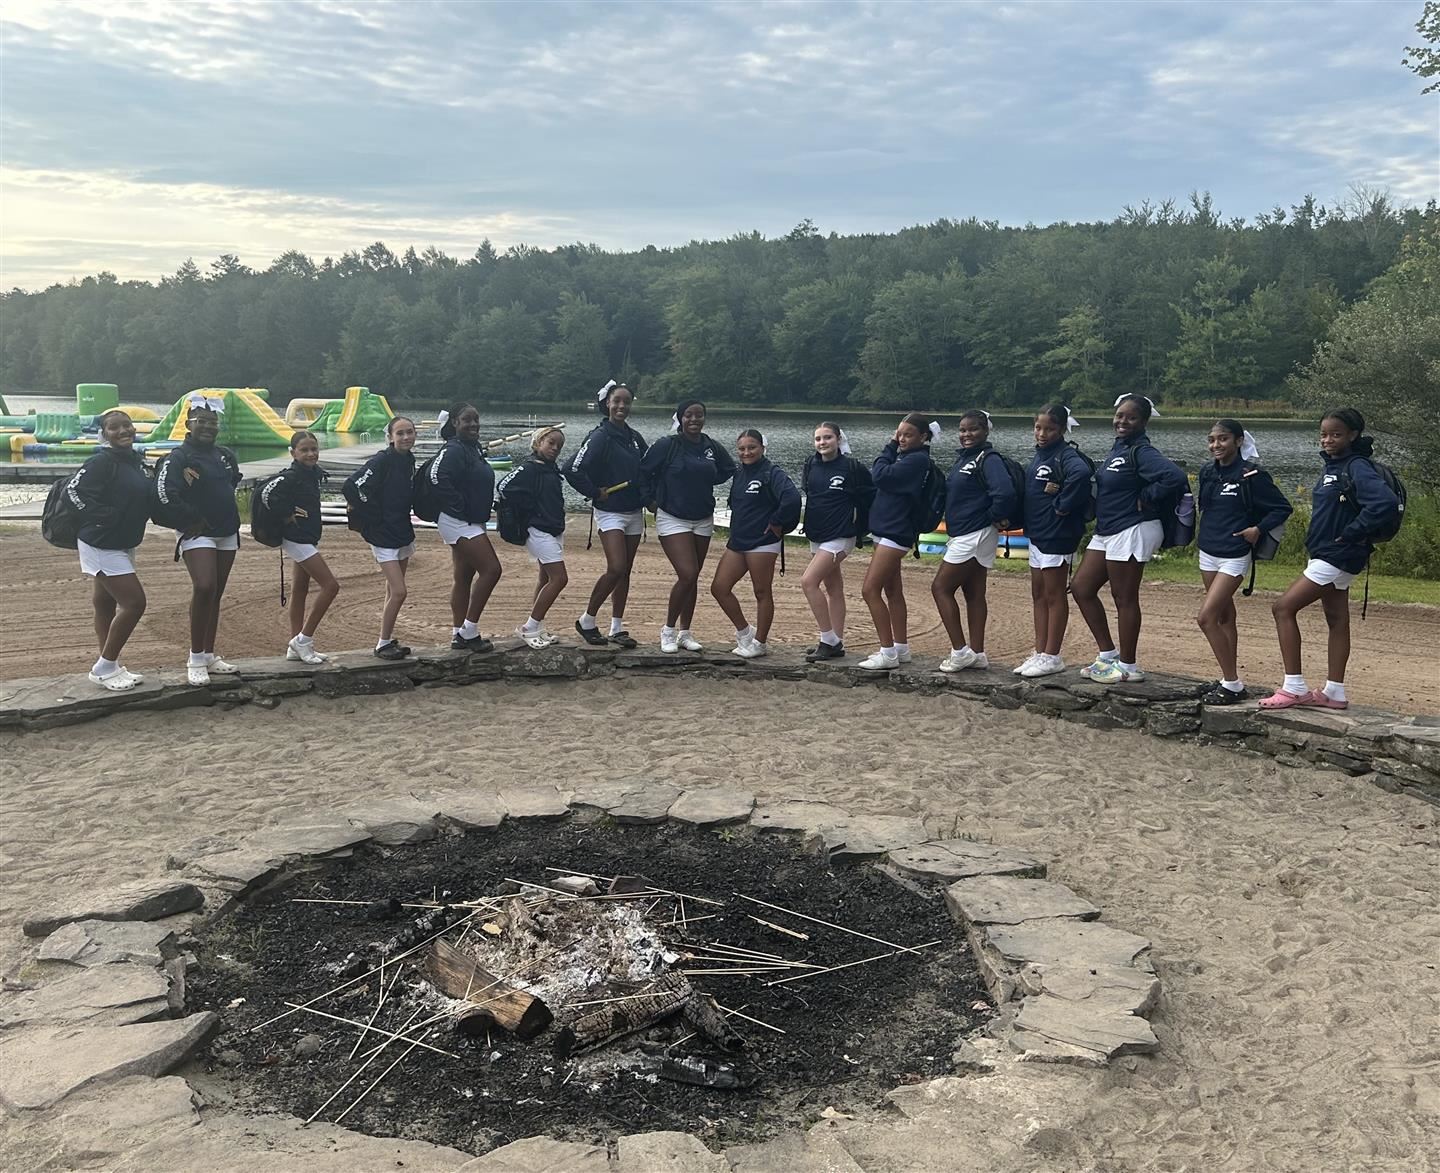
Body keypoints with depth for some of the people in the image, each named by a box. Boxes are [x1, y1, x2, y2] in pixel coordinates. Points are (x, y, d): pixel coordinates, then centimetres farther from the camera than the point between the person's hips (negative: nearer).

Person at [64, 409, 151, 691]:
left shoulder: (136, 462, 8)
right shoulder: (102, 462, -18)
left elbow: (143, 499, 16)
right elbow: (75, 490, -24)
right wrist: (103, 519, -21)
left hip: (122, 545, 9)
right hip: (102, 546, -9)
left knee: (106, 603, 16)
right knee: (134, 602, -11)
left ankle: (111, 667, 24)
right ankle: (104, 668, 1)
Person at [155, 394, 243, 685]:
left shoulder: (225, 455, 9)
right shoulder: (179, 457, -10)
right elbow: (165, 493, -21)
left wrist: (228, 513, 13)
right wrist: (193, 519, -15)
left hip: (227, 533, 7)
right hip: (197, 533, -7)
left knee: (216, 594, 10)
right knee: (204, 588, -21)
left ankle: (208, 655, 19)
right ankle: (196, 660, -12)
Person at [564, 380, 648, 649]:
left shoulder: (635, 438, 8)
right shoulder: (600, 437, -12)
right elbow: (573, 469, -20)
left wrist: (646, 495, 8)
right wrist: (595, 492, -13)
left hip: (634, 512, 7)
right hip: (610, 513, -6)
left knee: (625, 572, 8)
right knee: (616, 568, -16)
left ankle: (617, 629, 15)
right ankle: (587, 621, 1)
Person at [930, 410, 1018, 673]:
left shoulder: (988, 460, -15)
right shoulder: (962, 458, 13)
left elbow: (1004, 492, -29)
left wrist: (994, 517, -16)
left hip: (975, 536, -9)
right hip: (963, 535, 9)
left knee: (941, 588, -6)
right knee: (974, 593, 10)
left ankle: (960, 651, -4)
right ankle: (976, 653, 15)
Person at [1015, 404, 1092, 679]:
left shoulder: (1065, 455, -16)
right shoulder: (1038, 455, 11)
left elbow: (1081, 473, -36)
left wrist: (1062, 505, -26)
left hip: (1057, 535, -9)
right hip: (1037, 533, 9)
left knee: (1054, 596, -1)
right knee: (1038, 595, 13)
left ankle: (1052, 656, 7)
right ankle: (1040, 653, 20)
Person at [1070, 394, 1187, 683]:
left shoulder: (1141, 452, -15)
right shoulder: (1118, 448, 12)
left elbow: (1175, 477, -29)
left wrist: (1145, 499, -19)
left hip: (1132, 532, -10)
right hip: (1107, 531, 10)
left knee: (1124, 598, -1)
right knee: (1081, 588, 11)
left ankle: (1128, 666, 11)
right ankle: (1108, 654, 20)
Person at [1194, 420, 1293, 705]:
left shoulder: (1251, 476, -12)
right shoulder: (1209, 475, 7)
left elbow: (1283, 508, -8)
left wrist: (1258, 529, -17)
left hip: (1234, 557, -7)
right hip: (1208, 553, 7)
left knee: (1206, 617, -13)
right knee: (1224, 617, 12)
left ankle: (1232, 684, -5)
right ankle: (1230, 680, 20)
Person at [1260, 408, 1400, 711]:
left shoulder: (1357, 468, -17)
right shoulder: (1333, 466, 11)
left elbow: (1386, 502, -31)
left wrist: (1351, 533, -23)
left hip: (1337, 556, -10)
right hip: (1325, 555, 10)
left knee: (1284, 607, -10)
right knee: (1336, 620, 12)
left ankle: (1294, 687, -8)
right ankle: (1334, 693, 18)